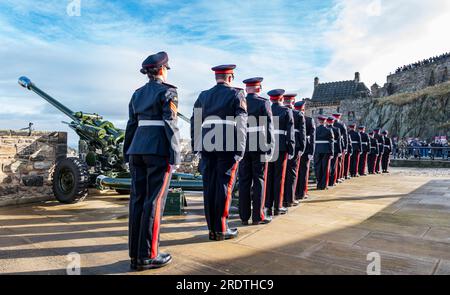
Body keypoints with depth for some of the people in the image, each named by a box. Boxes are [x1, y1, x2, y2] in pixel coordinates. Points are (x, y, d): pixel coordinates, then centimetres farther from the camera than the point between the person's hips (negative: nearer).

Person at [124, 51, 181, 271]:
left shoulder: (138, 94, 16)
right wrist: (175, 155, -13)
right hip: (159, 150, -7)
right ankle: (147, 256, 1)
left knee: (138, 199, 6)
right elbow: (170, 124, -13)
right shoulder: (167, 91, -4)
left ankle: (135, 254, 12)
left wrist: (128, 154, 18)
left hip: (138, 148, 7)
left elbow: (132, 125, 15)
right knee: (154, 201, -4)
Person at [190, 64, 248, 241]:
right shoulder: (236, 94, 2)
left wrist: (196, 146, 14)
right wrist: (240, 150, -7)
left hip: (207, 146, 4)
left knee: (209, 186, 7)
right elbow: (241, 123, -7)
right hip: (228, 147, -4)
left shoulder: (203, 95, 15)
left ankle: (212, 229, 14)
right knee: (224, 186, 1)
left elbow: (195, 122, 11)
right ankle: (221, 229, 6)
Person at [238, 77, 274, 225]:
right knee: (259, 180, 3)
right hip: (259, 147, -4)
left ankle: (244, 216, 13)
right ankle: (258, 216, 7)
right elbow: (268, 126, -8)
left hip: (243, 146, 4)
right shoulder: (263, 103, -5)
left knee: (244, 181, 7)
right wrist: (270, 145, -1)